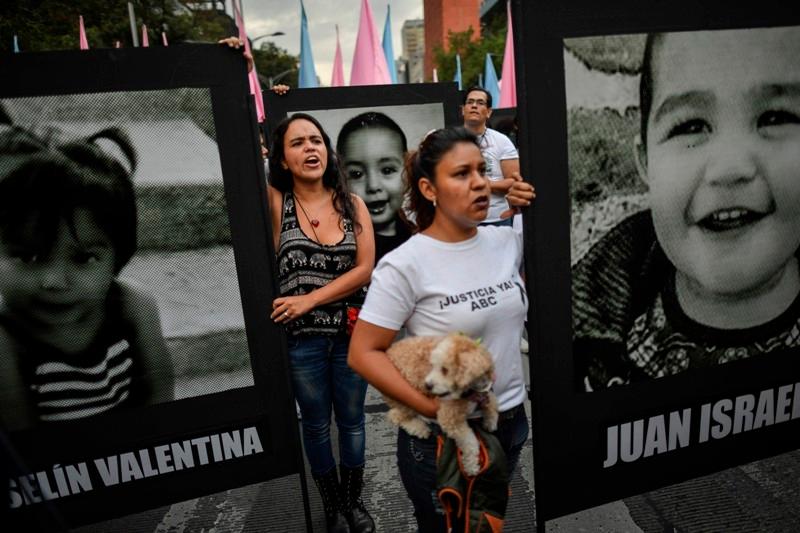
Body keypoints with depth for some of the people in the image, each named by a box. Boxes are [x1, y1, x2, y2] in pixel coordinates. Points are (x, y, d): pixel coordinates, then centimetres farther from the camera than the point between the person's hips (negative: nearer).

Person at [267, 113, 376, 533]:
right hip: (301, 338, -1)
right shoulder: (275, 203, -4)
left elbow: (364, 270, -8)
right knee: (316, 425, 17)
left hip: (351, 333, 2)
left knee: (351, 421, 18)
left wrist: (309, 300, -14)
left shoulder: (353, 204, -2)